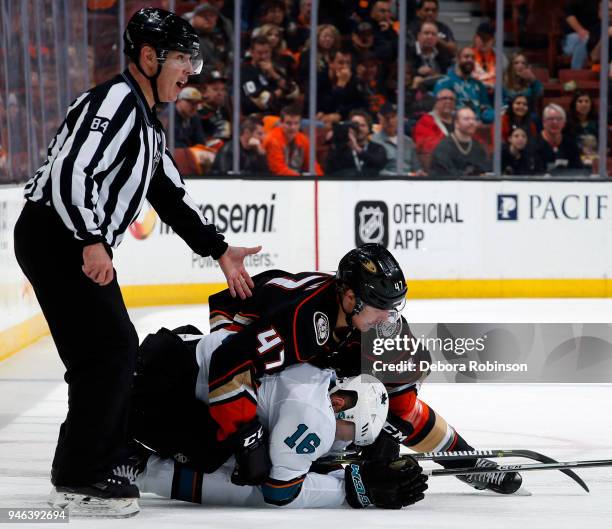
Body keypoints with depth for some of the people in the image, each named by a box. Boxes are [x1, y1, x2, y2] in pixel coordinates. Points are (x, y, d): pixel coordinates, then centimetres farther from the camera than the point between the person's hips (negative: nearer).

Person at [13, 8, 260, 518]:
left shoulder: (147, 123, 19)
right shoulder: (116, 101, -14)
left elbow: (170, 194, 24)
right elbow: (71, 171, -26)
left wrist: (220, 251, 21)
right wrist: (92, 242, -33)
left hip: (82, 243, 11)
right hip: (54, 234, -11)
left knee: (119, 352, 14)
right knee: (109, 350, -13)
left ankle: (99, 466, 22)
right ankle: (78, 480, -8)